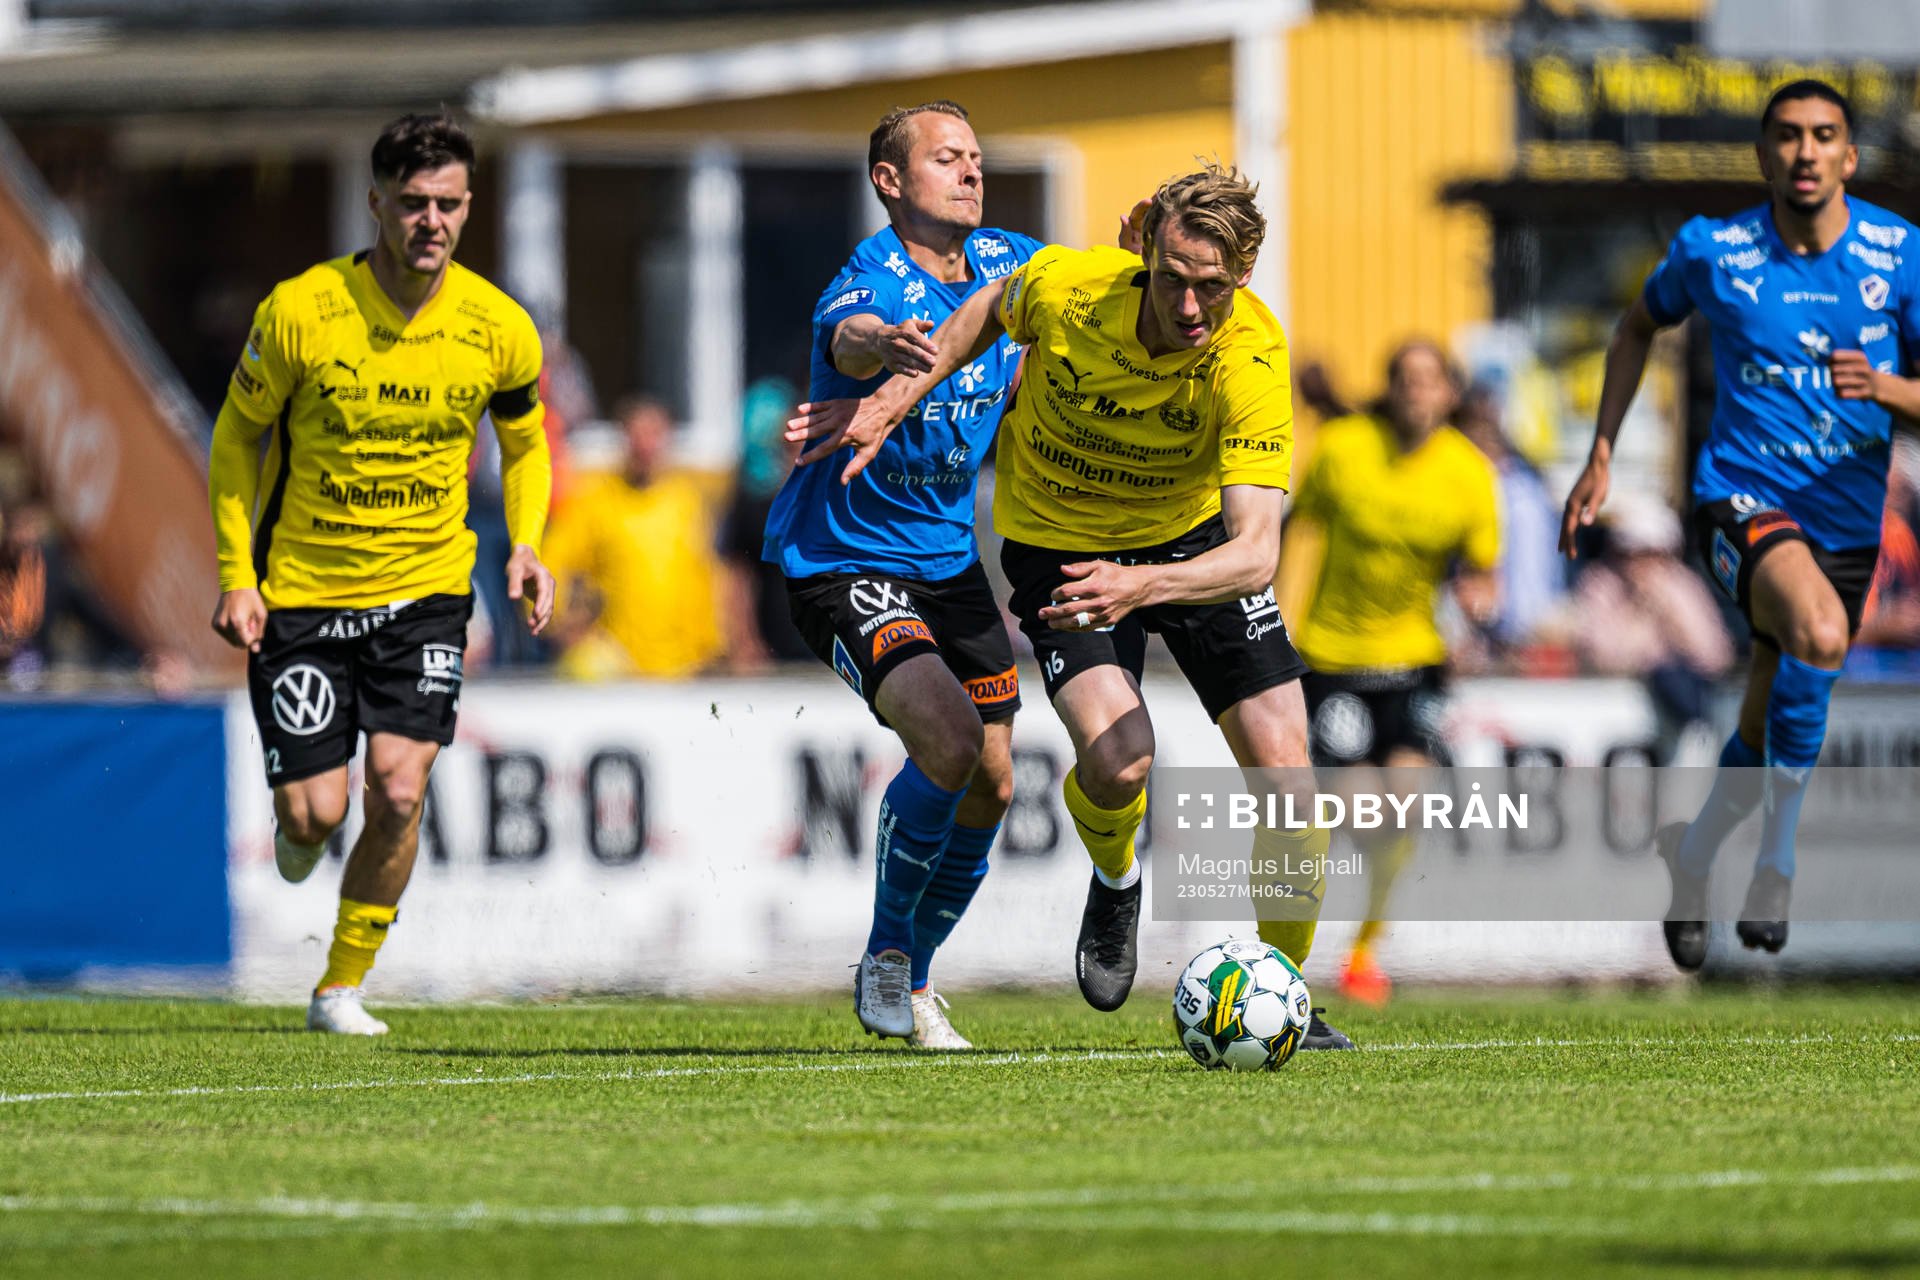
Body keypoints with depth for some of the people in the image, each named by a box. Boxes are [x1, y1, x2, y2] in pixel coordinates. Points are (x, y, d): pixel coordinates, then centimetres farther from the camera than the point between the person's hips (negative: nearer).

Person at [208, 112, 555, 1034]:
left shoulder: (498, 329, -8)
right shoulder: (300, 311, -15)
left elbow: (523, 445, 12)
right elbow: (237, 436, -1)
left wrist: (524, 546, -6)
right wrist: (236, 576, -7)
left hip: (425, 590, 1)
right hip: (298, 591, -1)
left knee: (398, 792, -15)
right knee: (315, 813, -6)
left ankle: (343, 985, 6)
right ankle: (296, 822, 35)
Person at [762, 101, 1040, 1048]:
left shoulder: (1008, 264, 0)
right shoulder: (871, 283, -23)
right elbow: (847, 337, -48)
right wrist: (878, 343, -72)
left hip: (950, 559, 8)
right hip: (842, 564, -8)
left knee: (991, 784, 5)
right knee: (946, 735, -26)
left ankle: (912, 979, 27)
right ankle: (886, 957, -5)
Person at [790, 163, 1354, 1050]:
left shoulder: (1251, 361, -32)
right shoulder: (1065, 286, -28)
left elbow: (1254, 552, -40)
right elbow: (994, 309, 0)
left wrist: (1142, 584, -57)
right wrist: (895, 400, -3)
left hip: (1193, 540, 1)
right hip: (1055, 541, -1)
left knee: (1281, 768, -9)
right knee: (1117, 759, -25)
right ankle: (1114, 884, 13)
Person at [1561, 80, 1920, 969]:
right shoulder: (1713, 252, -5)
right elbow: (1638, 328, 16)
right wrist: (1601, 456, 11)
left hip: (1846, 519, 3)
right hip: (1741, 496, -3)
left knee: (1768, 741, 11)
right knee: (1819, 633, -34)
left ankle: (1692, 855, 42)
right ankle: (1778, 856, -20)